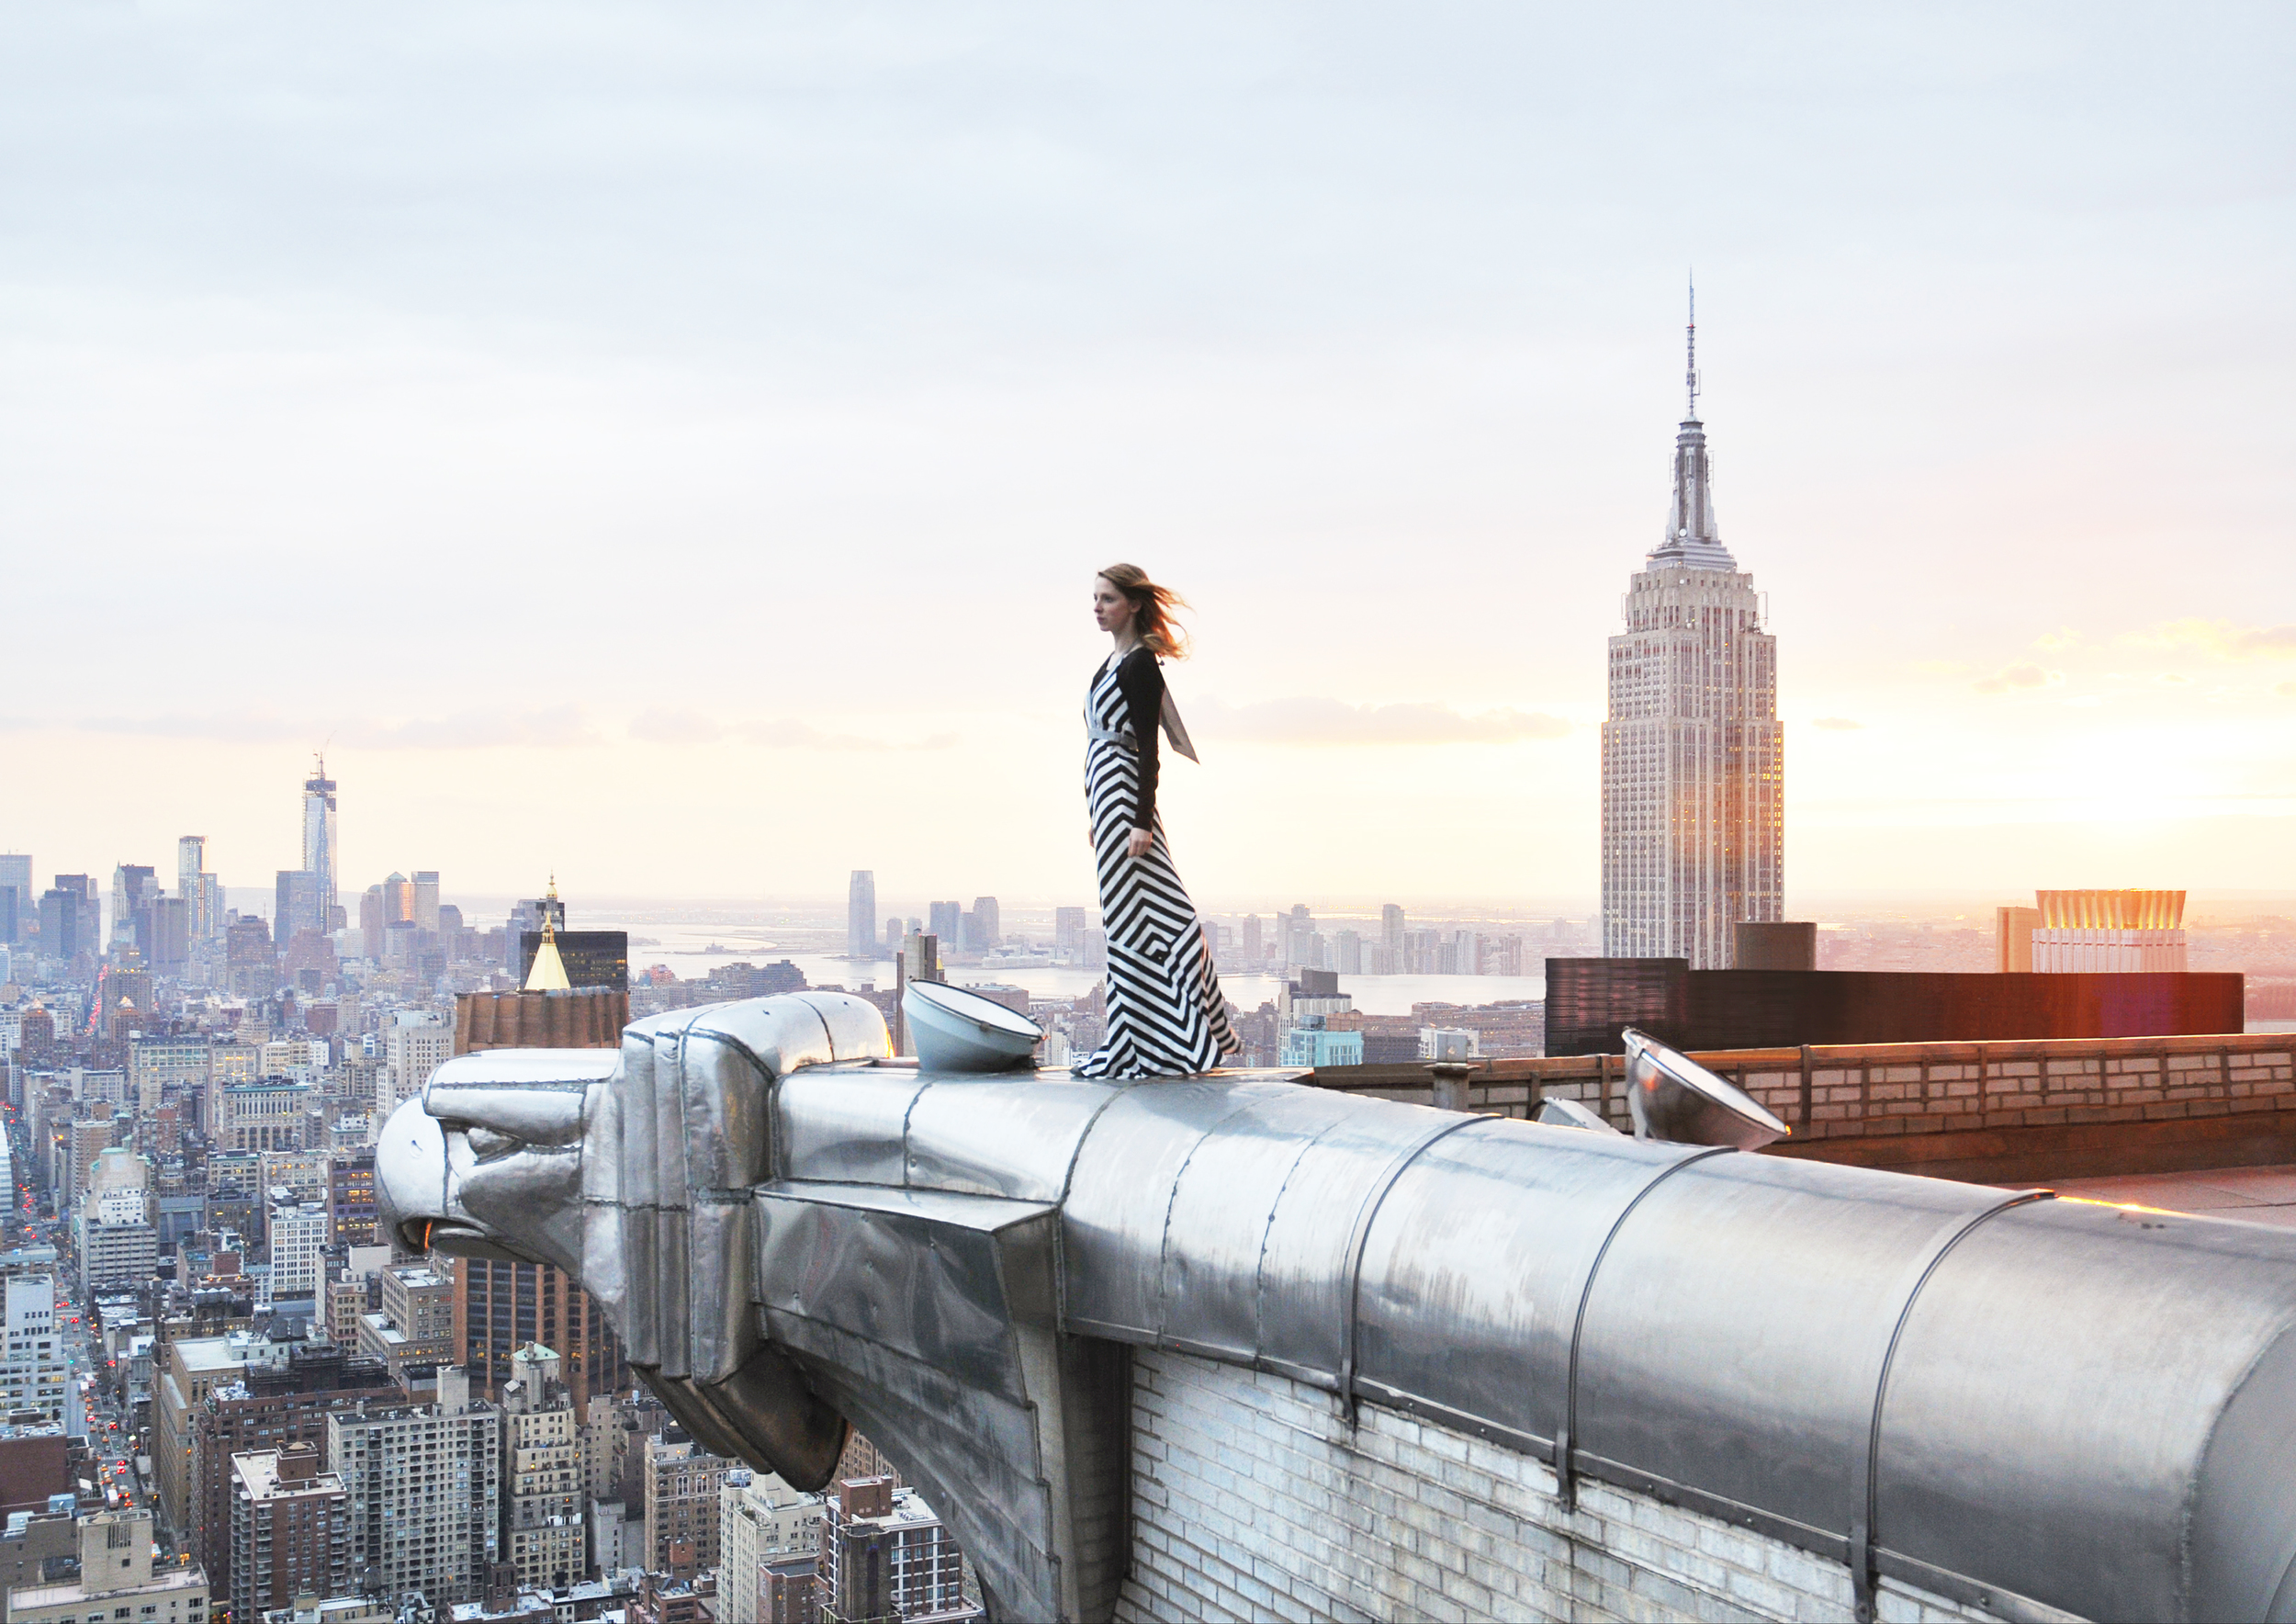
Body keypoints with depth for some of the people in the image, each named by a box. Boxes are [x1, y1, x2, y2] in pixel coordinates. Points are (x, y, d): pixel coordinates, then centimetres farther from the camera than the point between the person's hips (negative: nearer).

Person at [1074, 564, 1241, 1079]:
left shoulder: (1141, 663, -12)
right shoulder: (1115, 660, 16)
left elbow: (1147, 747, -17)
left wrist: (1141, 822, -21)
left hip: (1125, 798, -10)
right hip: (1108, 800, 10)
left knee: (1135, 919, -5)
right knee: (1128, 919, 10)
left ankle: (1147, 1048, 0)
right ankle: (1133, 1045, 15)